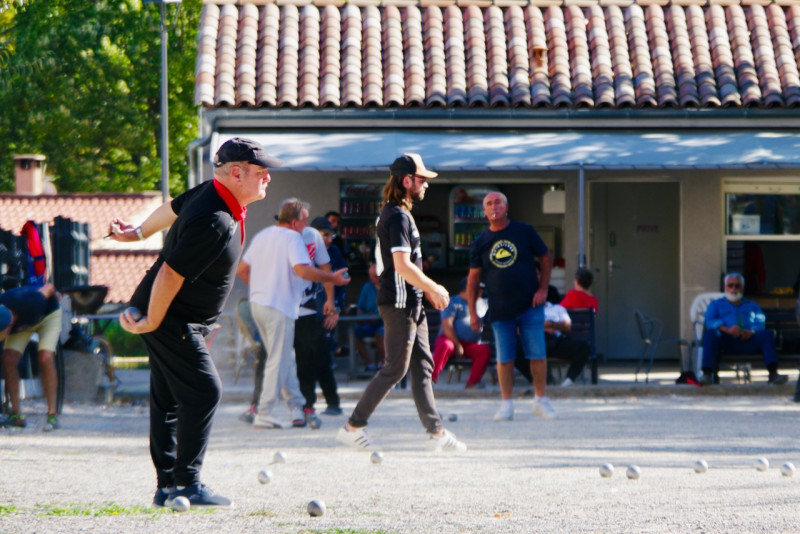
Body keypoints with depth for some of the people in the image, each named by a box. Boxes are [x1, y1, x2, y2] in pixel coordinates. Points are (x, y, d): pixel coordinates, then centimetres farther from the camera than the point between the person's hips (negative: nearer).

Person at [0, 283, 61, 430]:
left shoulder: (29, 303, -44)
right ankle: (16, 414, -8)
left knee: (46, 359, -23)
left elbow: (50, 287, -22)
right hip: (22, 322, 3)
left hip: (48, 314, -3)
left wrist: (55, 296, 2)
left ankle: (52, 416, -18)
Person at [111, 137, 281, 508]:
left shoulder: (211, 194, 2)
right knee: (203, 392, -11)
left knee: (169, 399, 10)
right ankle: (186, 484, -8)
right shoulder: (215, 222, -28)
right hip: (171, 320, -10)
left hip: (184, 321, 10)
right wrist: (152, 323, -16)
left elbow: (172, 209, 21)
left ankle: (167, 488, 12)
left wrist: (138, 233, 38)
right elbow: (170, 273, -27)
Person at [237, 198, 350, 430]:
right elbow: (302, 270, -23)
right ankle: (264, 414, -5)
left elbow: (242, 269, 20)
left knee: (285, 358, 16)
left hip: (258, 303, 8)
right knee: (278, 361, -3)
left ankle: (296, 406, 18)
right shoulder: (292, 238, -9)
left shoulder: (262, 236, 16)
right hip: (279, 306, -8)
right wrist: (332, 278, -15)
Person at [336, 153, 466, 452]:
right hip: (399, 304, -10)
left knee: (422, 367, 8)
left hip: (411, 304, 10)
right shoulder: (397, 216, -16)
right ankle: (353, 426, 0)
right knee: (396, 369, -6)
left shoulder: (399, 214, 17)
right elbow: (402, 265, -24)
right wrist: (434, 288, -15)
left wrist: (429, 289, 19)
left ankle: (436, 433, 8)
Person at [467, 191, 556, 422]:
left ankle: (540, 400, 12)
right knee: (504, 358, 0)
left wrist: (543, 289, -2)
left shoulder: (524, 232, 2)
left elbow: (545, 258, 9)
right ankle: (506, 404, 9)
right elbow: (473, 278, 8)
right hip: (500, 311, 1)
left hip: (530, 305, -1)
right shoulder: (480, 242, 4)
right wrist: (472, 312, 2)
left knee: (538, 355, -1)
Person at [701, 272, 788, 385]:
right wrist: (726, 329, -17)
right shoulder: (715, 304, 28)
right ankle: (707, 374, -47)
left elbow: (760, 323, 12)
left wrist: (751, 331, -15)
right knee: (710, 334, -34)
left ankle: (773, 374, -44)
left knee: (766, 334, -29)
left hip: (748, 342, 1)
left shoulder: (752, 306, 32)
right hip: (725, 344, -1)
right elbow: (711, 321, 5)